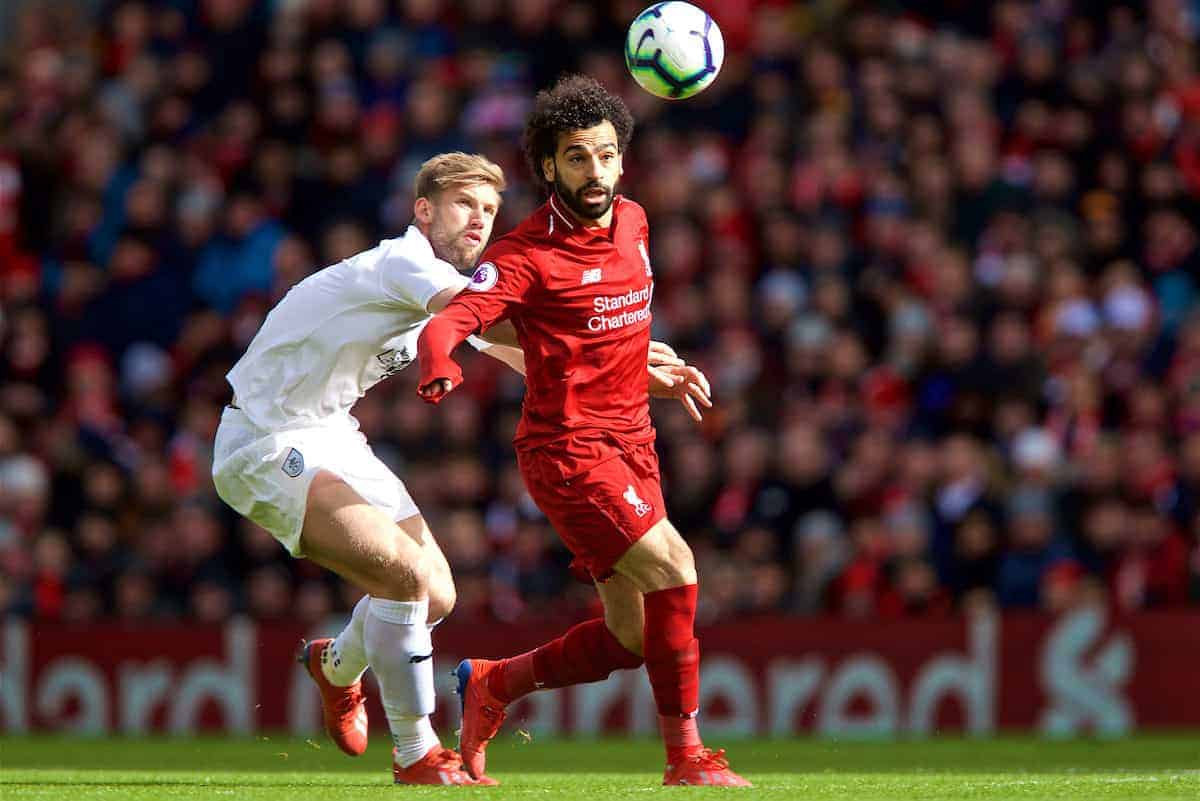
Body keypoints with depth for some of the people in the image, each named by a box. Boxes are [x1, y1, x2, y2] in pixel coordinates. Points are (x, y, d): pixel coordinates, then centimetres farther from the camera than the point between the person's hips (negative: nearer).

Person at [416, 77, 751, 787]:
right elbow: (447, 322, -25)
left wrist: (665, 371, 30)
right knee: (672, 566, -22)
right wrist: (440, 371, -46)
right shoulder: (526, 255, -13)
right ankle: (686, 755, -14)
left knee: (633, 640, 4)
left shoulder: (633, 223, 9)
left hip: (631, 443, 8)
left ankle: (493, 684, 26)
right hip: (568, 447, -8)